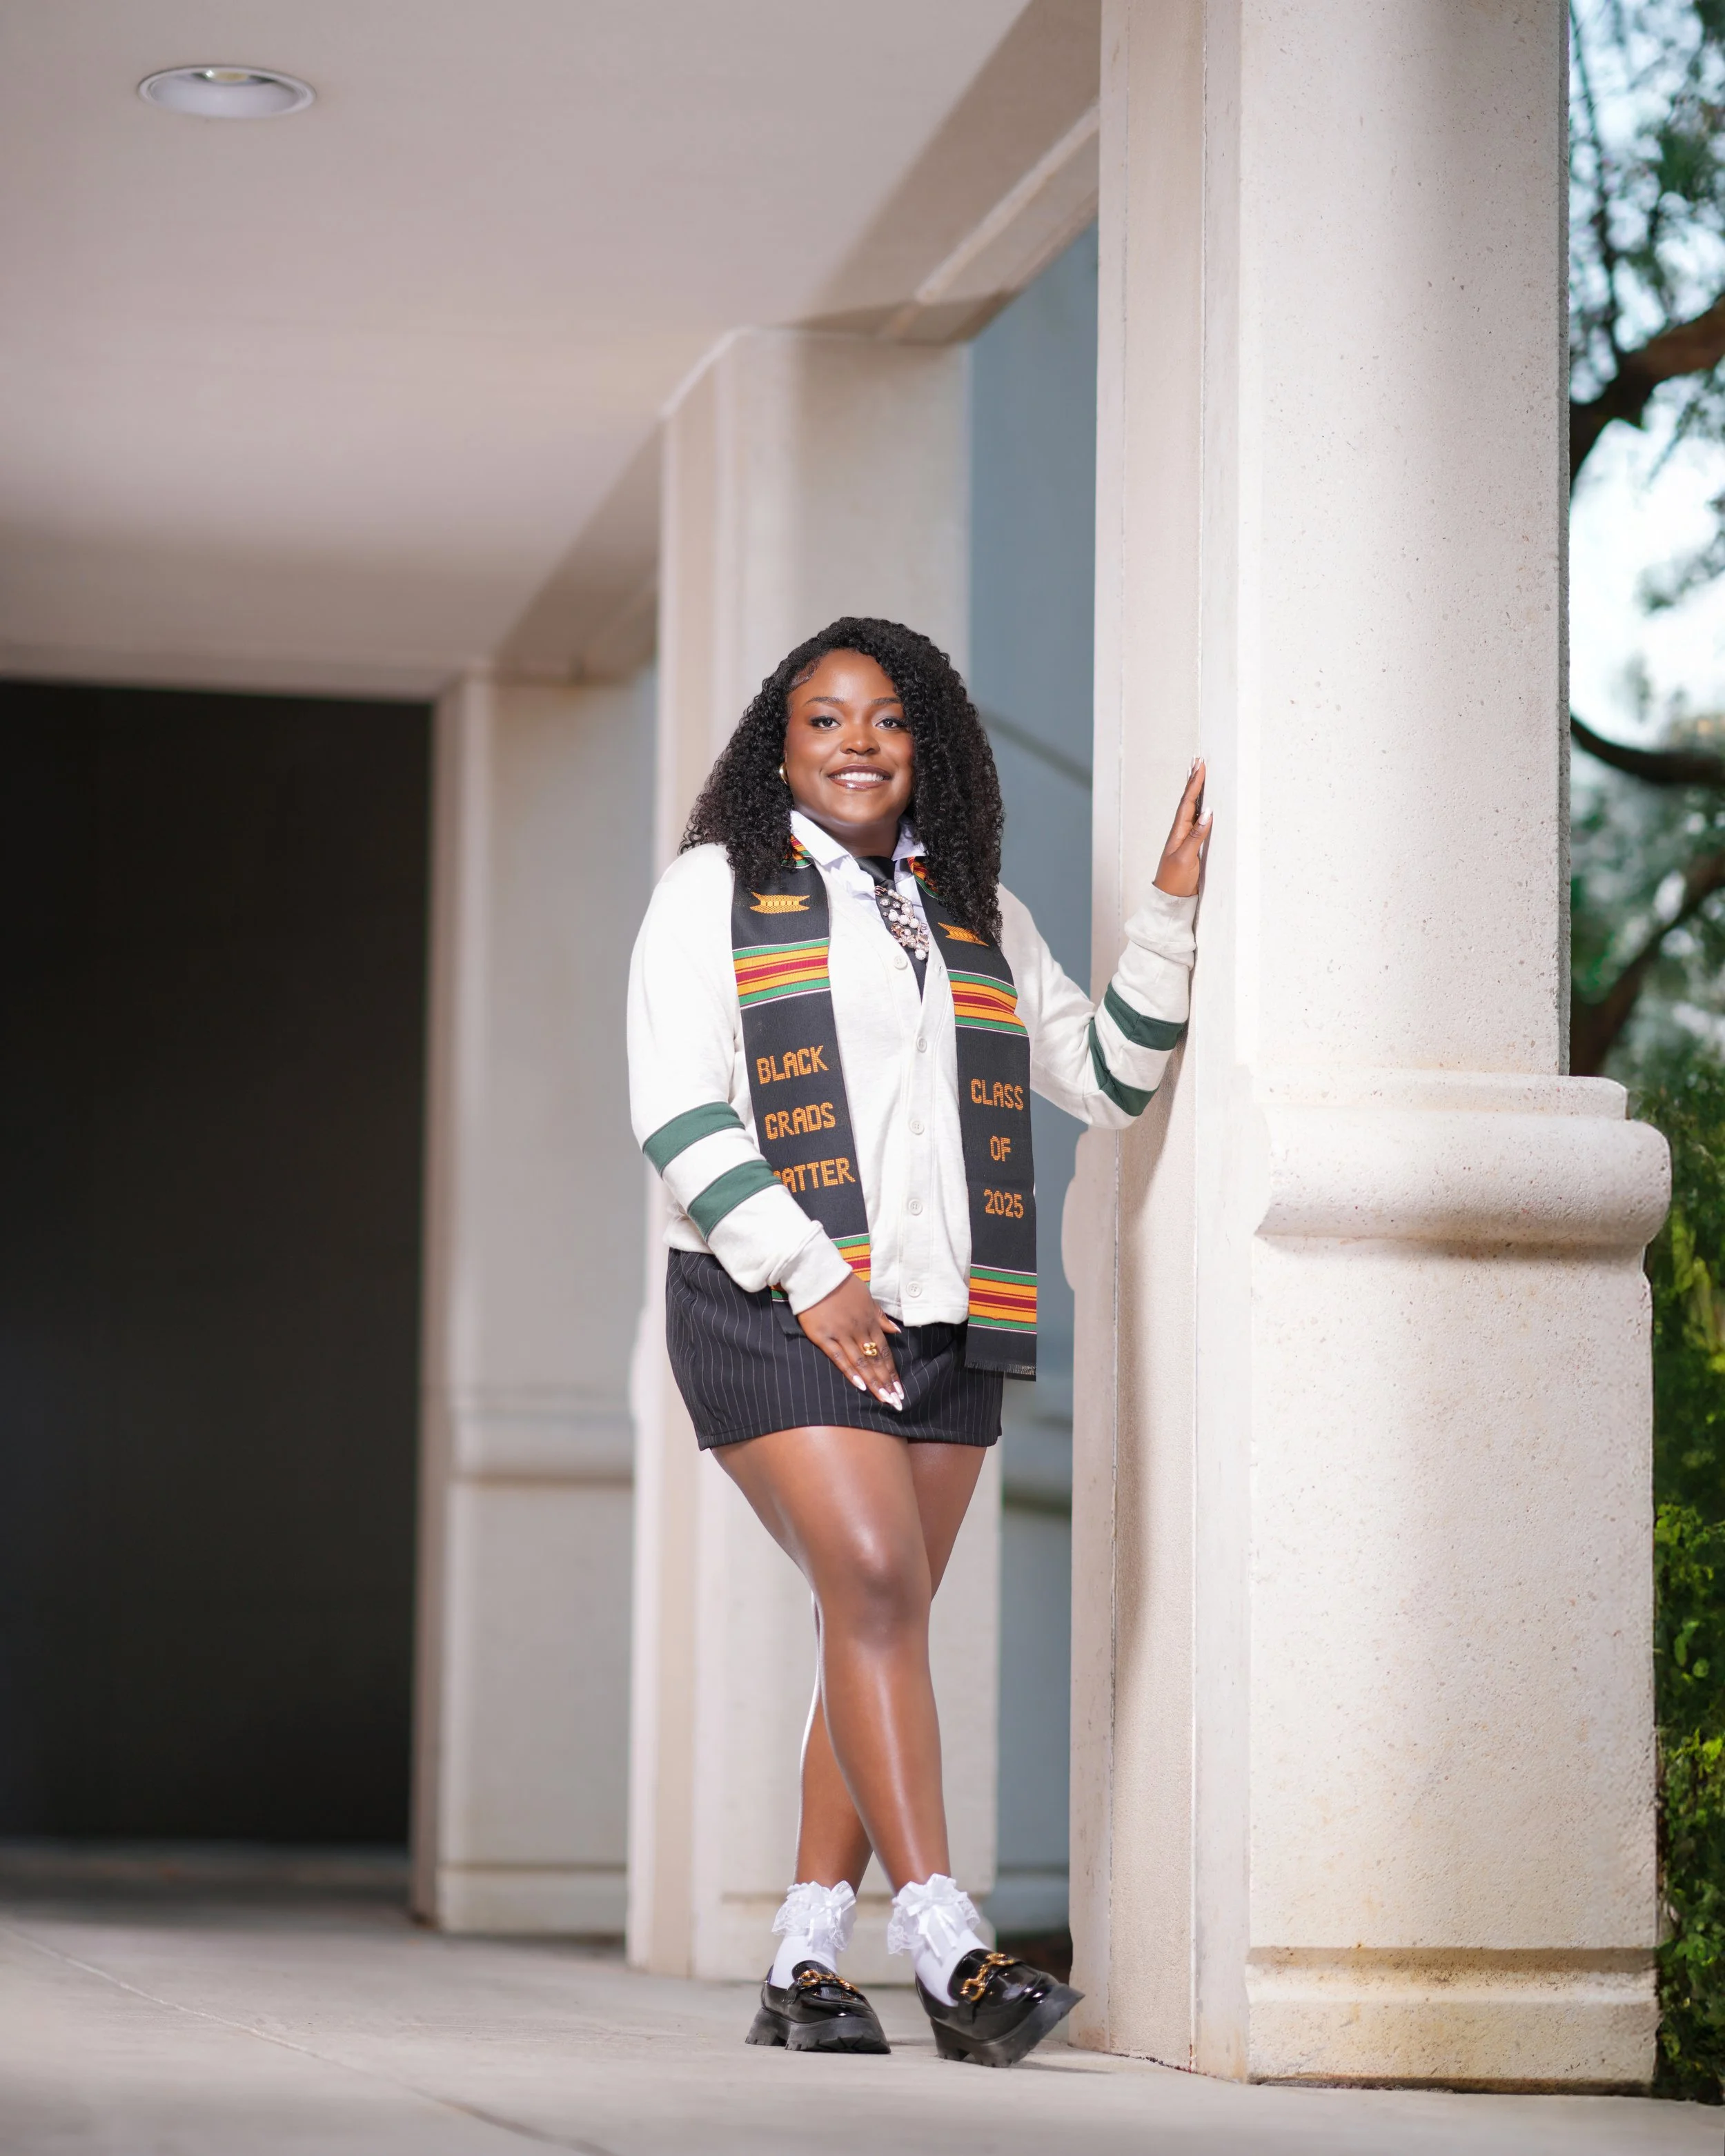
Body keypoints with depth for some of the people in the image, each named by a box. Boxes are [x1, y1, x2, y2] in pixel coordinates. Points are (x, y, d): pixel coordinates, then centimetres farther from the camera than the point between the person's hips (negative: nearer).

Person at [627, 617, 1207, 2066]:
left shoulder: (976, 913, 18)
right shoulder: (715, 892, 5)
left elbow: (1105, 1078, 18)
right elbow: (679, 1114, -4)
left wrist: (1174, 909, 8)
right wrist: (809, 1277, -14)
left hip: (940, 1322, 5)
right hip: (773, 1312, -5)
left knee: (883, 1622, 3)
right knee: (874, 1584, -19)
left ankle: (807, 1966, 8)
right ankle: (946, 1948, -23)